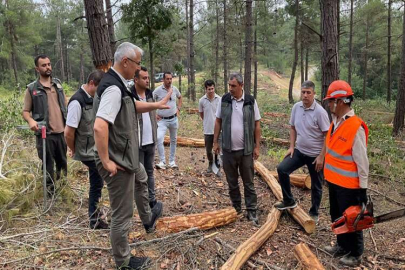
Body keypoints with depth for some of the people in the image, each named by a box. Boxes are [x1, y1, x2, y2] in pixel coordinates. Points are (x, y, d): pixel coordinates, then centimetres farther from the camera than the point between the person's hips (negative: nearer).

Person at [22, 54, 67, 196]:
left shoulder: (58, 83, 10)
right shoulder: (32, 88, -3)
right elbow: (25, 111, 0)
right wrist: (31, 120, -21)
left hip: (62, 131, 4)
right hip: (45, 133, -4)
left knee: (63, 162, 17)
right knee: (48, 164, 7)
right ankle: (50, 192, 21)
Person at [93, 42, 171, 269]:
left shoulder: (120, 84, 6)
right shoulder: (113, 88, -27)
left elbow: (133, 105, 26)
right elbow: (99, 127, -35)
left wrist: (156, 105, 20)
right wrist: (106, 161, -28)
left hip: (126, 155, 11)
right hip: (117, 161, -11)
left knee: (142, 179, 35)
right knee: (122, 214, 5)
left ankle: (148, 218, 61)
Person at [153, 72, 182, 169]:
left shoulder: (175, 89, 1)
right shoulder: (158, 90, -11)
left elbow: (180, 98, 21)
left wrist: (178, 108, 9)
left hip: (174, 119, 4)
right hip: (162, 120, -4)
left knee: (173, 140, 12)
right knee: (159, 139, -22)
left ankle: (172, 161, 26)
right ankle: (162, 161, -12)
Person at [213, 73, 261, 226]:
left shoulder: (250, 101, -4)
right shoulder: (224, 100, 0)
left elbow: (257, 124, 0)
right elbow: (218, 121, 7)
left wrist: (257, 146, -3)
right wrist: (215, 142, 5)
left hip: (246, 150, -2)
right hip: (228, 150, 2)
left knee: (248, 182, 7)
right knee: (232, 182, 14)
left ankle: (252, 211, 16)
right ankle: (236, 208, 30)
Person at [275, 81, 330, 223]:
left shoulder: (319, 111, -18)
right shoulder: (296, 107, -2)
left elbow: (328, 135, -16)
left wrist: (321, 156, -17)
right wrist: (291, 146, 3)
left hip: (315, 155, -4)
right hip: (299, 151, 5)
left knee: (316, 186, 10)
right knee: (281, 169, -10)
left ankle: (314, 213, 30)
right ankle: (289, 201, 8)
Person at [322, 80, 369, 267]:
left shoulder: (356, 127, -24)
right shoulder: (336, 121, 3)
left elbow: (362, 161, -20)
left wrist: (363, 188, -15)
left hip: (348, 185, -8)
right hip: (334, 180, 8)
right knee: (337, 216, 21)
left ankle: (355, 254, 28)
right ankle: (342, 246, 40)